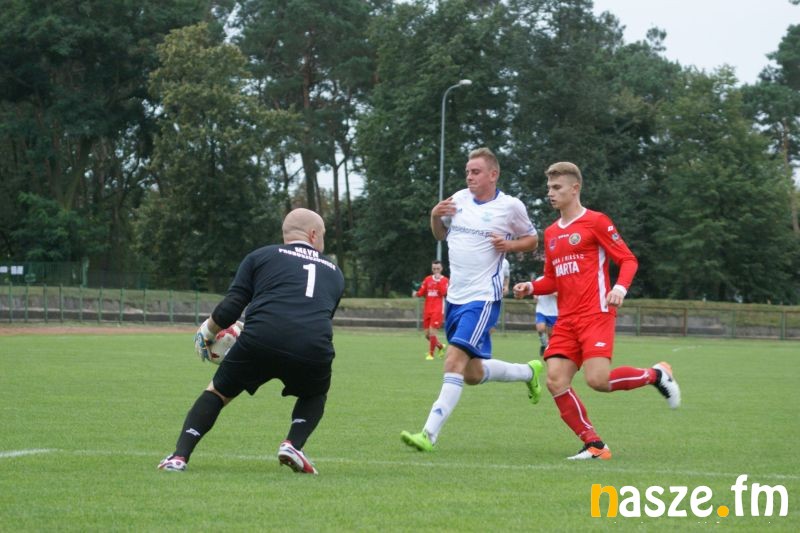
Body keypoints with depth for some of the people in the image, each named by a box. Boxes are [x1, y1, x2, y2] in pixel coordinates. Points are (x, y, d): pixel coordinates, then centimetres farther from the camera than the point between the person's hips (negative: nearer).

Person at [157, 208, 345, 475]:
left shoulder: (260, 256, 19)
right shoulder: (334, 272, 29)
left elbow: (230, 308, 11)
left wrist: (207, 330, 29)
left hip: (260, 342, -1)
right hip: (314, 350, 1)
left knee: (217, 392, 22)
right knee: (315, 395, 34)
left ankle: (179, 456, 9)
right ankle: (293, 444, 9)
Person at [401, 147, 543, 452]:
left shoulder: (510, 207, -5)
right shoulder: (459, 200, 7)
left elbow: (531, 240, 8)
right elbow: (440, 235, 21)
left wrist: (509, 245, -12)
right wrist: (435, 216, 0)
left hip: (483, 298, -7)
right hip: (454, 297, 7)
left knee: (455, 361, -21)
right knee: (472, 375, 13)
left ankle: (429, 434, -25)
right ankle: (529, 372, 39)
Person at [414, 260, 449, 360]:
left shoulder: (445, 280, 0)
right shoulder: (427, 279, 11)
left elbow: (444, 292, -14)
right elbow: (422, 292, 9)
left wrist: (438, 281, -18)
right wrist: (417, 293, -12)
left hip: (438, 310, -5)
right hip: (427, 310, 5)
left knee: (432, 331, -15)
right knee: (427, 334, 6)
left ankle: (430, 354, -3)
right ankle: (440, 346, 32)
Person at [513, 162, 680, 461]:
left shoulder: (596, 222, -3)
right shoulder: (551, 233, 18)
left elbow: (628, 260, -3)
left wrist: (620, 288, -22)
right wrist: (530, 288, 4)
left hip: (595, 315, -7)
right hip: (566, 320, 7)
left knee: (597, 380, -20)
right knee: (555, 381, -9)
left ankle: (656, 375, 7)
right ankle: (594, 445, 0)